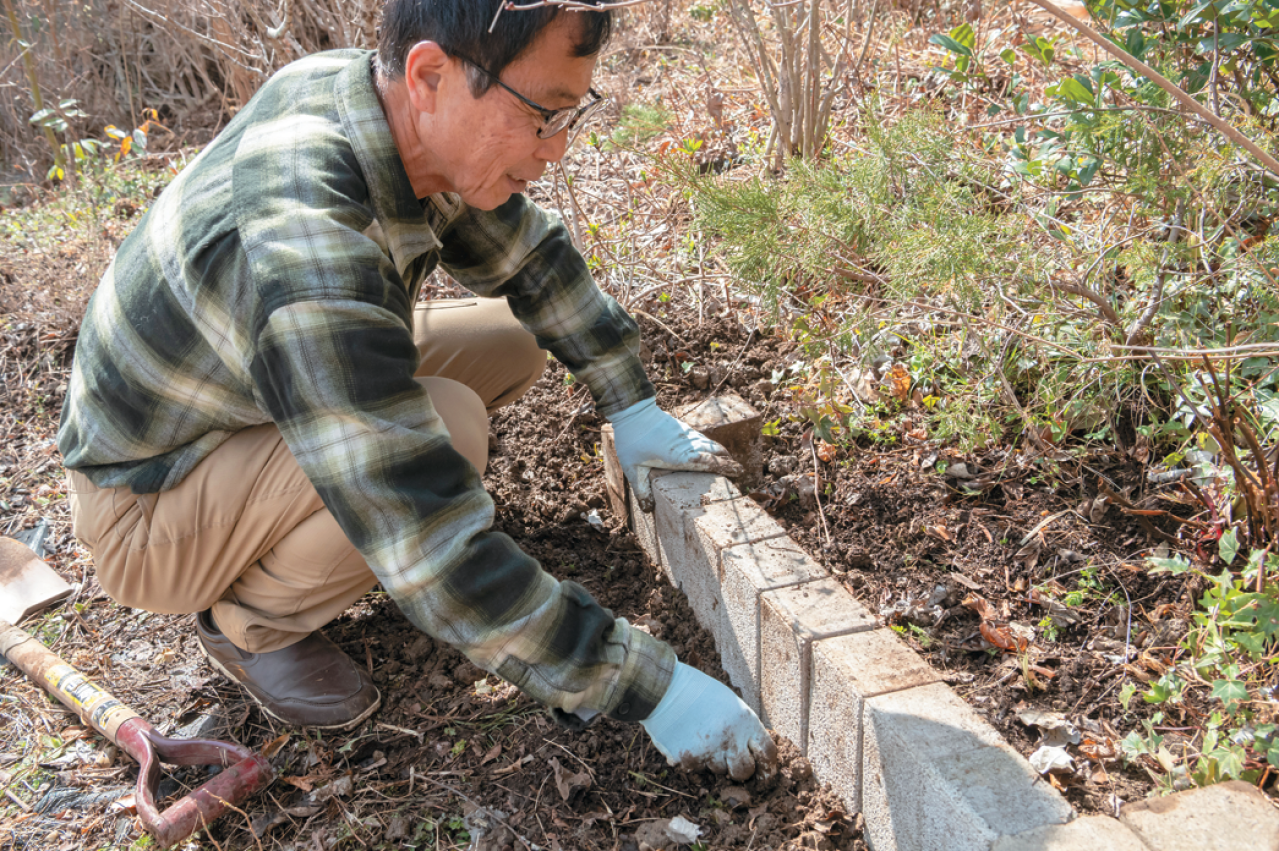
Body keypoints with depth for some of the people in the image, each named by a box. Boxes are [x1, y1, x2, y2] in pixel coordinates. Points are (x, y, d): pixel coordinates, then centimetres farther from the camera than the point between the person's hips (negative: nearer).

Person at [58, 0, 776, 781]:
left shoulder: (380, 99, -14)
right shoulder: (308, 256, -40)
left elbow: (528, 251, 3)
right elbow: (442, 561, -39)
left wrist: (633, 407, 2)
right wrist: (649, 688, -32)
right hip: (147, 507, -8)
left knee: (515, 343, 2)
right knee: (449, 424, -31)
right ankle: (253, 621, -4)